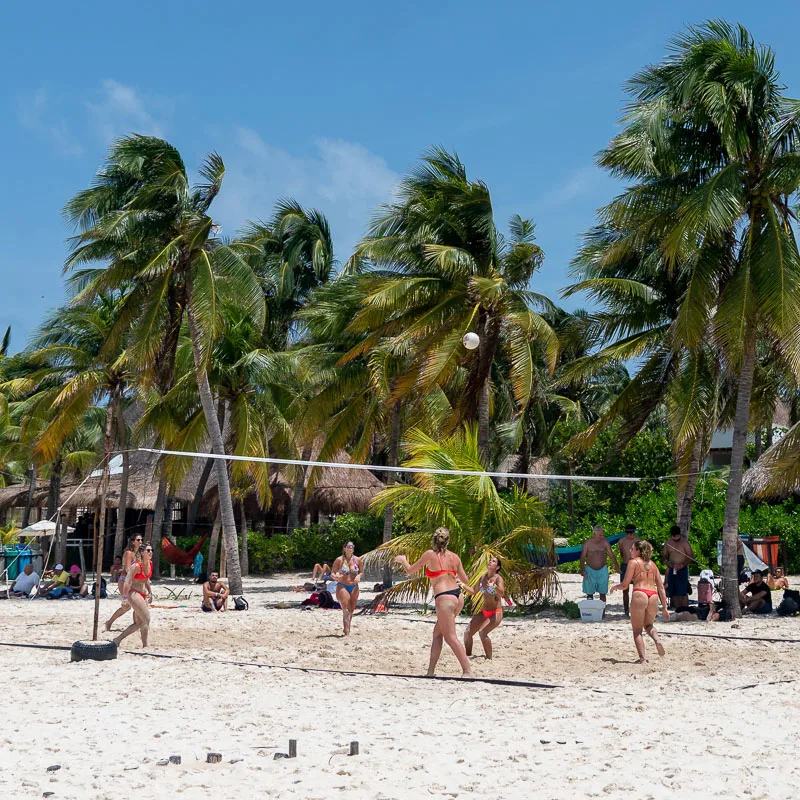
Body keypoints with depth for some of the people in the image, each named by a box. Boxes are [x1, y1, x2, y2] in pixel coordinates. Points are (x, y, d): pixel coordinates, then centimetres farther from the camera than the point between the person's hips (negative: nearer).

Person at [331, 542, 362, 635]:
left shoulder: (357, 560, 3)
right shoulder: (339, 560, -6)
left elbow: (361, 571, 14)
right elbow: (332, 573, -3)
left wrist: (358, 576, -9)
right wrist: (336, 576, -25)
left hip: (354, 587, 4)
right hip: (342, 586, -4)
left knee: (351, 610, 9)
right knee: (346, 610, -14)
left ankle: (347, 629, 25)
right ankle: (347, 631, -17)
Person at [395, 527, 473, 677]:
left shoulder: (430, 554, -2)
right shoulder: (454, 557, 11)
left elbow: (410, 571, 9)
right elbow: (465, 580, 18)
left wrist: (403, 560, 30)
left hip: (444, 598, -7)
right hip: (458, 596, 7)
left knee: (450, 637, -2)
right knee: (437, 632, 17)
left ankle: (467, 671, -8)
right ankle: (431, 670, 18)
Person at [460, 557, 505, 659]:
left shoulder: (498, 578, -16)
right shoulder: (483, 577, 4)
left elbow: (501, 594, -33)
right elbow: (474, 591, 16)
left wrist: (494, 586, -52)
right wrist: (463, 585, 2)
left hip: (496, 613, -7)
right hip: (484, 612, 7)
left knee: (482, 632, -27)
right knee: (468, 632, 1)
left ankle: (489, 658, -14)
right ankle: (468, 655, 22)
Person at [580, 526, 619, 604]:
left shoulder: (605, 542, 0)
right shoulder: (587, 543, -4)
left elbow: (611, 555, -1)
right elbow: (582, 557, -3)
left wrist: (616, 565, -14)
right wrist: (582, 570, -12)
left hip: (602, 570, 1)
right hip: (590, 570, -1)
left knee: (602, 593, 5)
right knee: (589, 593, 2)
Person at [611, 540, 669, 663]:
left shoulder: (633, 562, 5)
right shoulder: (652, 564, 20)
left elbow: (625, 585, 0)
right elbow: (661, 587, 17)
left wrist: (615, 587, 21)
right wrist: (664, 608, 19)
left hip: (639, 595, -5)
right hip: (653, 597, 5)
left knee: (637, 630, 8)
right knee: (648, 625, 26)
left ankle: (642, 659, -3)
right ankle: (657, 640, -5)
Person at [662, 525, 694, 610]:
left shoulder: (684, 542, -6)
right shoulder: (667, 543, 8)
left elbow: (691, 557, -6)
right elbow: (664, 555, 15)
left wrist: (682, 564, -18)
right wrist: (667, 562, -7)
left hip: (682, 569, -5)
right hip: (672, 569, 5)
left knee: (682, 592, -12)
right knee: (673, 592, 3)